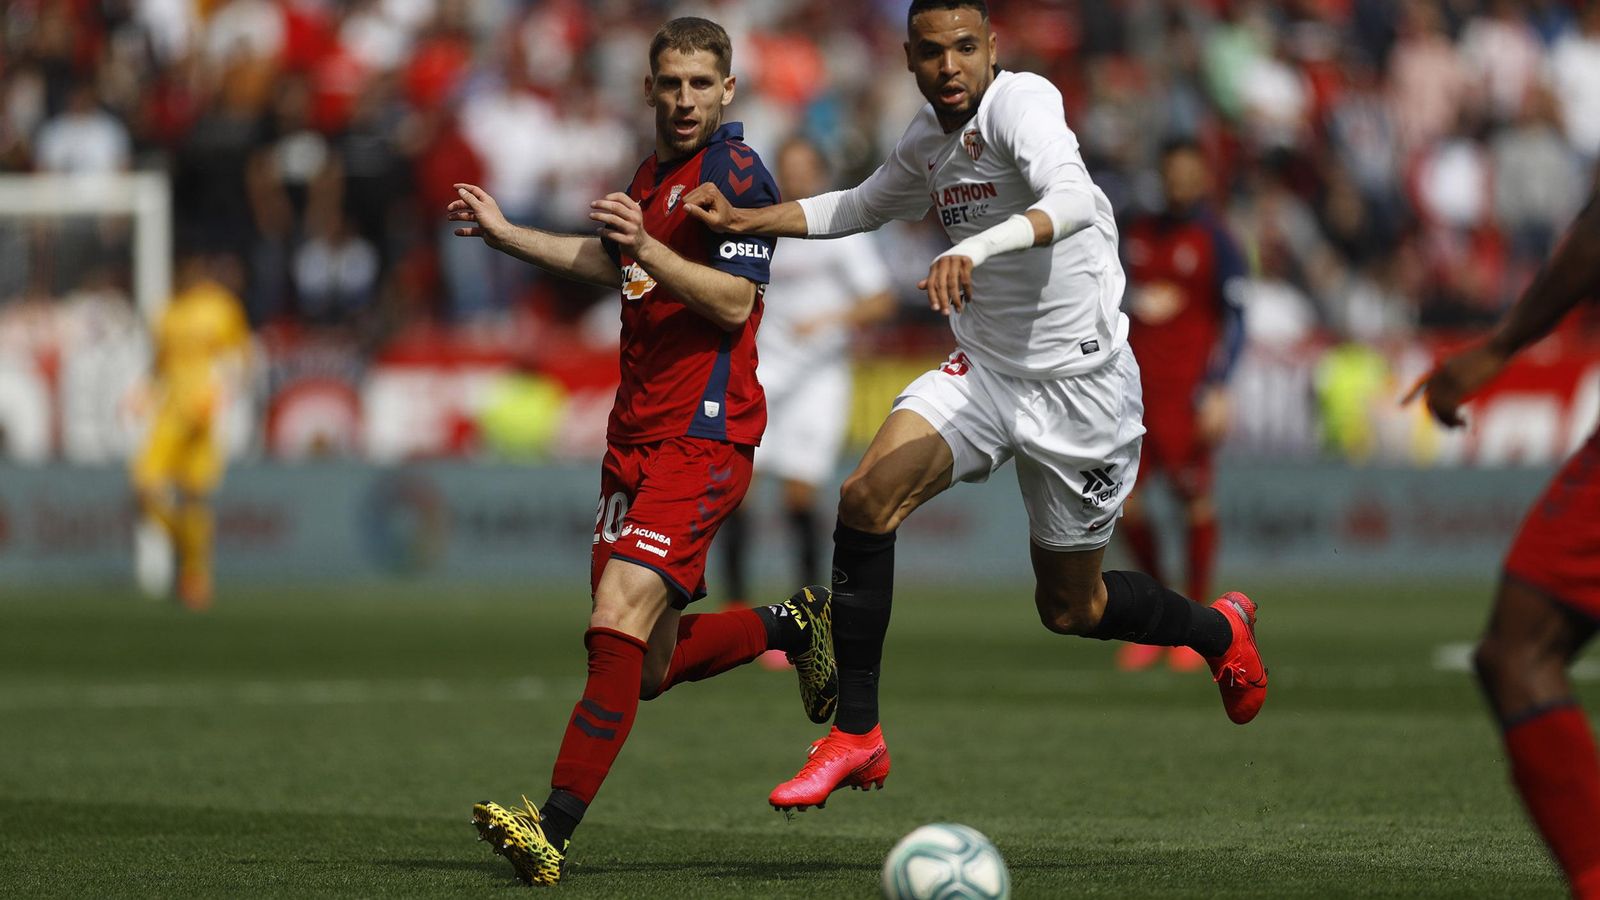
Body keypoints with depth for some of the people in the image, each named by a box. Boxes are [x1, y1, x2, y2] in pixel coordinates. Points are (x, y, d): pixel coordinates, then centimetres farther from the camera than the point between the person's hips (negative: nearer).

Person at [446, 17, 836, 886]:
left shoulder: (735, 173, -8)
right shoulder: (656, 171, 17)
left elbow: (733, 302, -18)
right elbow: (610, 262, 37)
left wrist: (645, 245, -27)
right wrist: (505, 232, 37)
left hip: (702, 438, -9)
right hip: (636, 436, 9)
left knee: (620, 622, -22)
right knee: (651, 668, 10)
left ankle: (552, 832, -27)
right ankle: (793, 625, 34)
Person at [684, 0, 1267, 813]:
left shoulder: (1020, 103, -21)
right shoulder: (927, 141, 4)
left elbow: (1074, 201, -41)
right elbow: (862, 207, 26)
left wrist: (979, 247, -57)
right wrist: (747, 220, 14)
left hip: (1079, 381, -6)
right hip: (983, 371, 6)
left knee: (1069, 608, 9)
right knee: (866, 497, -20)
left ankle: (1219, 632, 42)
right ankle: (856, 735, -13)